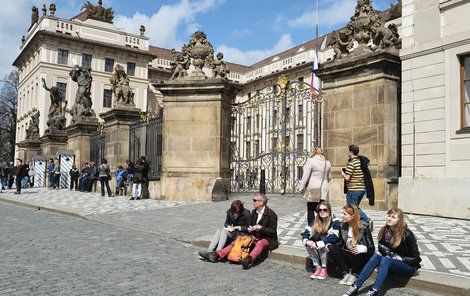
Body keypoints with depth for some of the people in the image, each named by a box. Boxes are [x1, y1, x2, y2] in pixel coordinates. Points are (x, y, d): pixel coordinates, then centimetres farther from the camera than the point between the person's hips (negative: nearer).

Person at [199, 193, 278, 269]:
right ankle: (216, 255, -25)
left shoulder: (271, 214, -12)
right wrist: (249, 229, -6)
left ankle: (249, 259, -66)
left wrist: (261, 228, -28)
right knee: (237, 242, -12)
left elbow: (273, 232, -12)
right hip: (255, 237, 6)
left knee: (260, 243, -40)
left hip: (267, 239, -6)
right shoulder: (254, 212, 10)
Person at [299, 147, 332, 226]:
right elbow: (329, 177, 19)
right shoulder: (327, 163, 10)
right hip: (324, 190, 5)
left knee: (310, 210, 3)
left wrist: (302, 188, -2)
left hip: (312, 190, -4)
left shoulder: (310, 161, -6)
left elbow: (305, 176, -9)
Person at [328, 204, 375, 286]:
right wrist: (330, 245, -9)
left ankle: (354, 275, -12)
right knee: (332, 248, -20)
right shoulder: (343, 226, 2)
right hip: (348, 256, 4)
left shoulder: (364, 227, -12)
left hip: (361, 258, -4)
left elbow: (371, 248, -11)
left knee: (358, 252, -37)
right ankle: (347, 273, -16)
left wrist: (362, 248, -33)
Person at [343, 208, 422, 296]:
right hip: (391, 261, 5)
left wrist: (401, 258, -18)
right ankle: (355, 286, -32)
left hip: (408, 266, -5)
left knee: (384, 260, -31)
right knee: (376, 256, -23)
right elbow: (381, 249, 8)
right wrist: (389, 254, -11)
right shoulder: (385, 231, -3)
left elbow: (416, 258, -13)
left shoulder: (407, 234, -18)